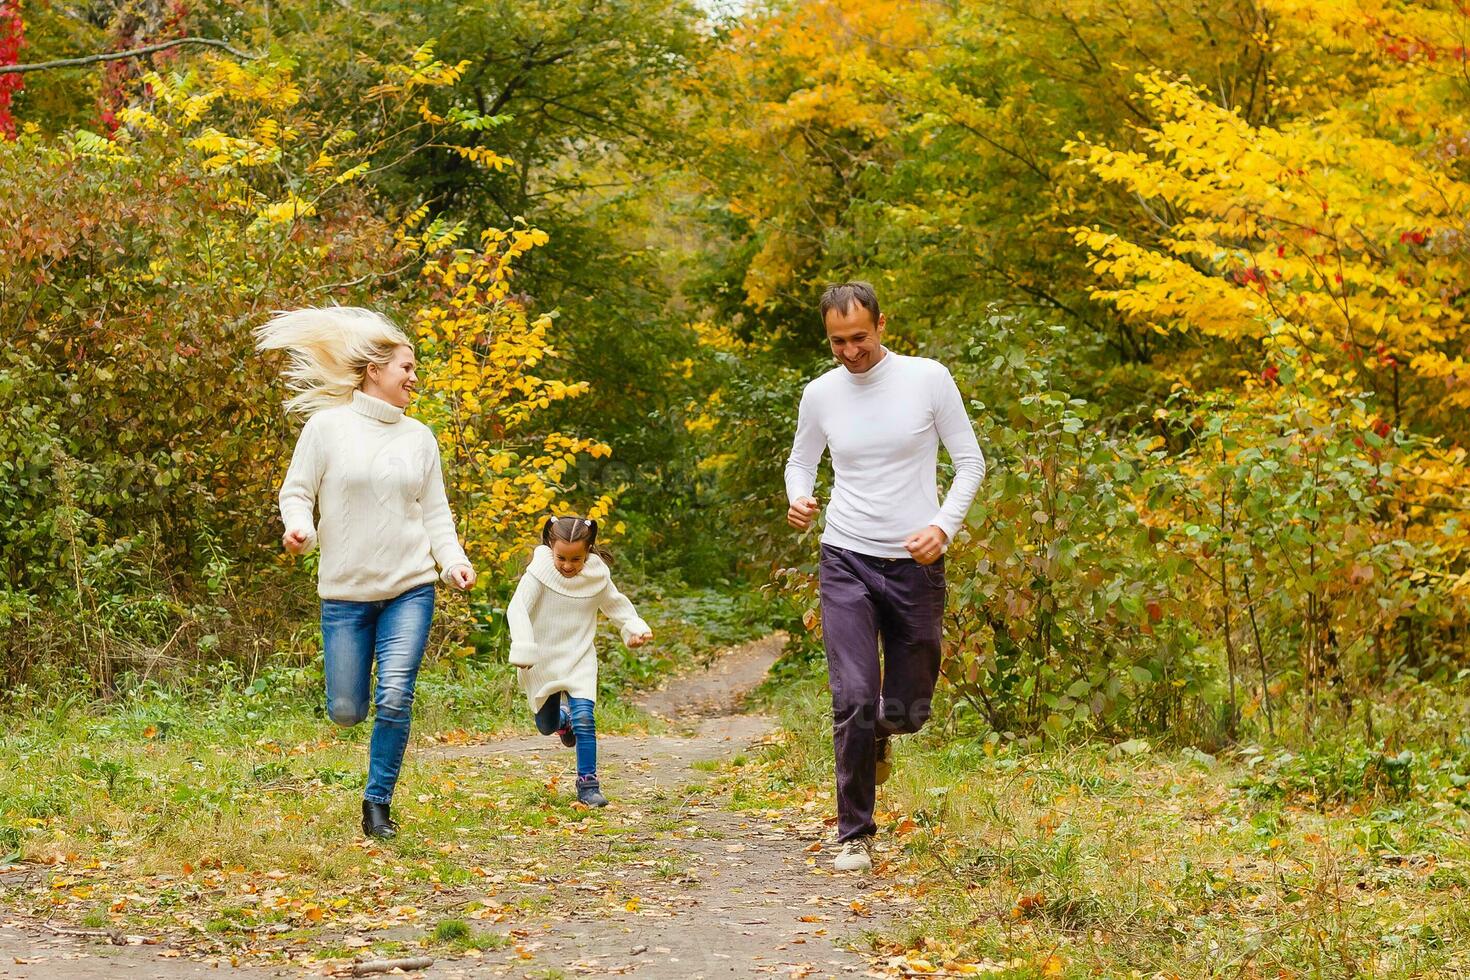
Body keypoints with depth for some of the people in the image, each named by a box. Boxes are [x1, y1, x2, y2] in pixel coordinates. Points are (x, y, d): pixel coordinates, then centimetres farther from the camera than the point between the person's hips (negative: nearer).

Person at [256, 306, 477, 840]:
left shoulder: (418, 436, 9)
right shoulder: (327, 426, -1)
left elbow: (435, 511, 12)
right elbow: (296, 491, 2)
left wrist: (452, 559, -5)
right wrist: (298, 526, -20)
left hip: (410, 588, 2)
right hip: (345, 591, -2)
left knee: (394, 698, -12)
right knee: (345, 711, 2)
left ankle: (378, 803, 4)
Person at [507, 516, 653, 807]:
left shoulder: (597, 576, -8)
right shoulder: (539, 572, -19)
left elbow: (616, 605, 10)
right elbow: (517, 609, -26)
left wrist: (635, 627, -6)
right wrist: (523, 649, -37)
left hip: (579, 658, 0)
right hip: (542, 659, 0)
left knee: (584, 718, -17)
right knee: (546, 726, 14)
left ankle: (588, 783, -5)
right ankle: (561, 718, 52)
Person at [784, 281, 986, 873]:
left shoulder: (928, 379, -5)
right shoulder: (820, 394, 2)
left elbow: (970, 461, 1)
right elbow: (801, 462, 17)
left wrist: (943, 525, -14)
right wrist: (797, 500, -6)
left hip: (915, 564, 0)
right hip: (846, 562, 0)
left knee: (909, 706, 8)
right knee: (853, 699, -13)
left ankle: (882, 732, 47)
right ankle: (856, 835, -1)